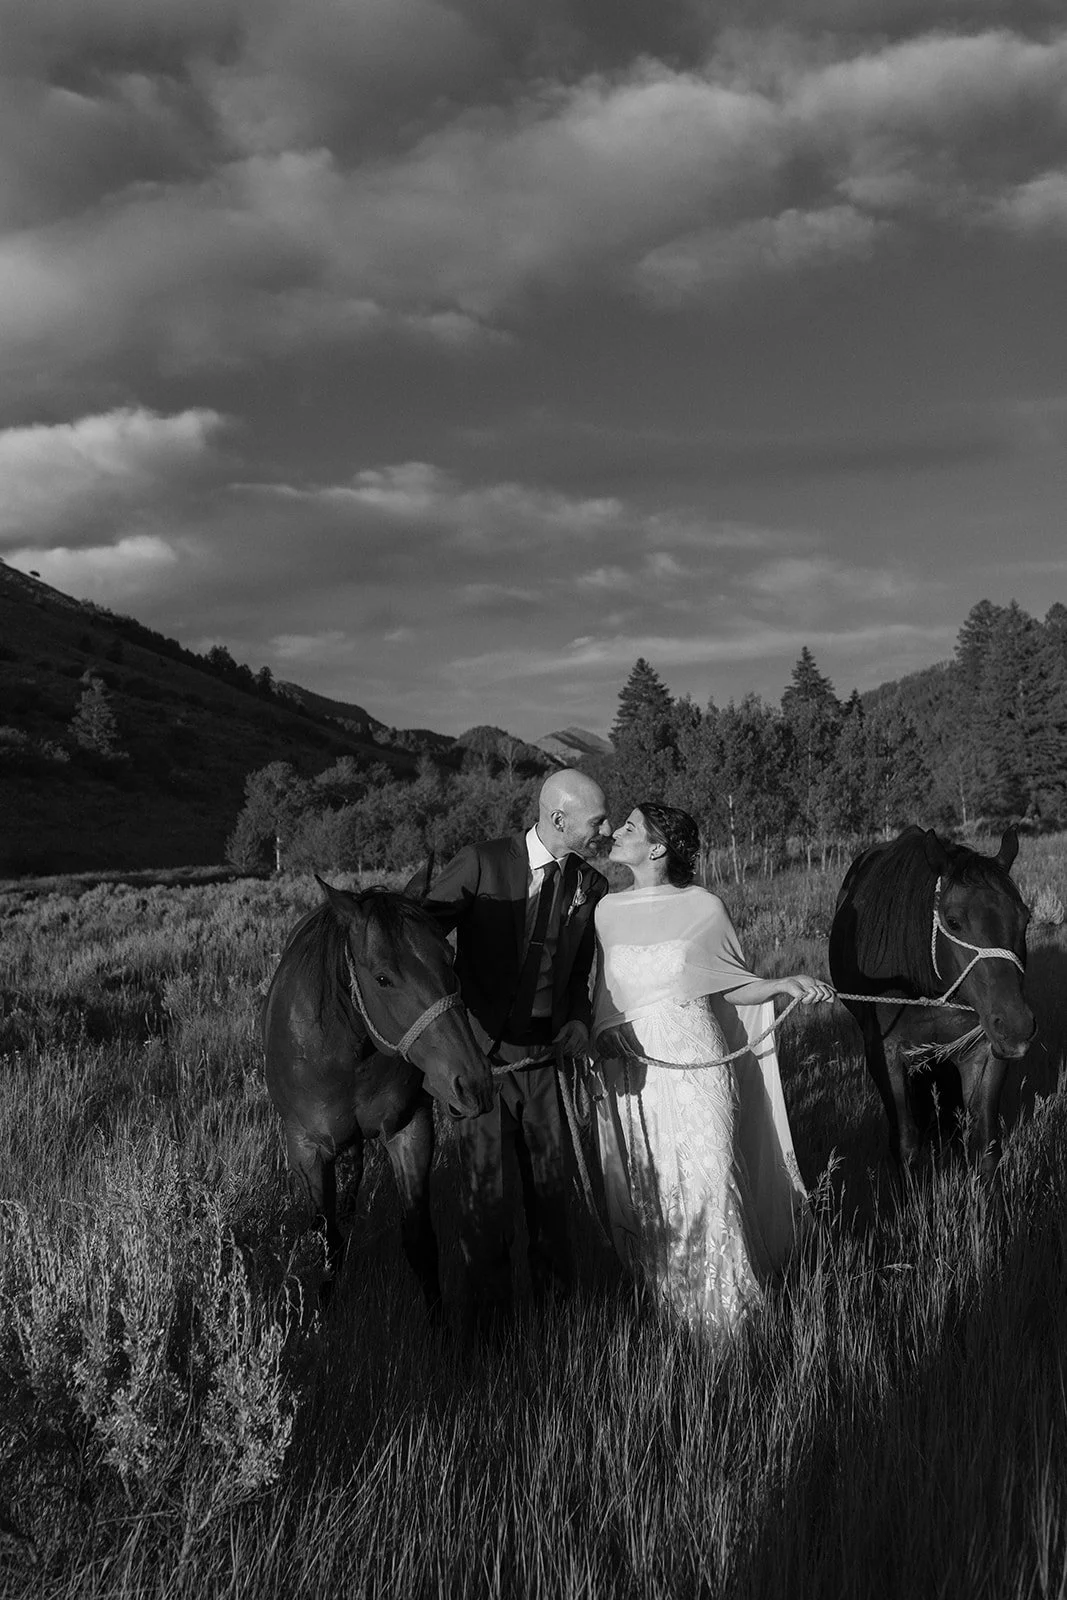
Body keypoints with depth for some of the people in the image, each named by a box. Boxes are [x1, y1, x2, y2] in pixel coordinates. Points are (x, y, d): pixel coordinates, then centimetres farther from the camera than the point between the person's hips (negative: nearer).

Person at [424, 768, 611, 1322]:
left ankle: (556, 1294, 33)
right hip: (479, 1053, -4)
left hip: (544, 1055, 4)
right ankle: (487, 1307, 23)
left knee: (551, 1181, 13)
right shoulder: (481, 864, -14)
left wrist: (578, 1022, -6)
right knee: (485, 1184, 4)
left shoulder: (591, 886, 1)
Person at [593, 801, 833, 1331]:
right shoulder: (608, 911, 6)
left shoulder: (704, 908, -2)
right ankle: (668, 1309, 21)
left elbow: (733, 988, 5)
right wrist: (605, 1036, -1)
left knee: (709, 1186, -5)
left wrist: (784, 984, -10)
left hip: (697, 1065, -3)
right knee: (650, 1194, 5)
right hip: (635, 1073, 3)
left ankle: (726, 1306, 12)